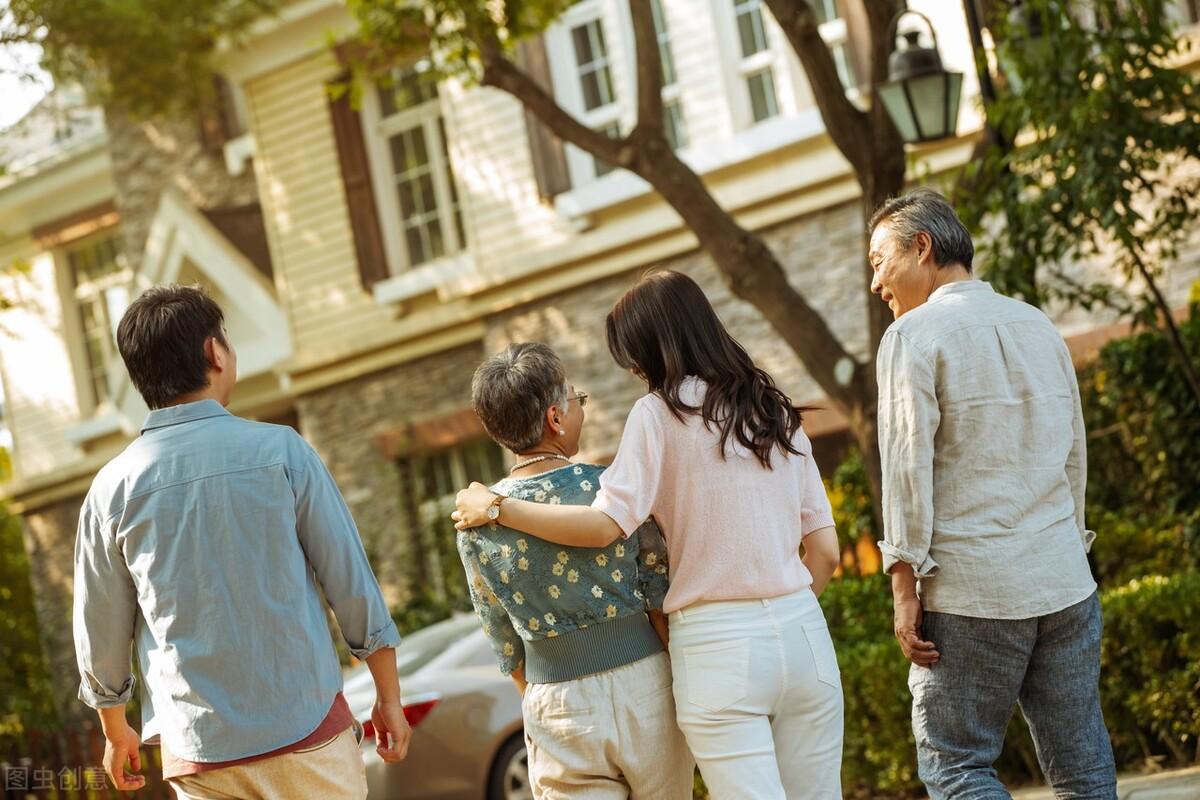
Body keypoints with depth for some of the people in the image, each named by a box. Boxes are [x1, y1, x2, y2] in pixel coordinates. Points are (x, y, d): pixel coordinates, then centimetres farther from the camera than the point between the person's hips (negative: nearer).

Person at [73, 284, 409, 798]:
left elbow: (100, 633, 6)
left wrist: (116, 733, 22)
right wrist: (389, 697, 7)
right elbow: (351, 582, -4)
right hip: (308, 734, -1)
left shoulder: (112, 489, -2)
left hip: (200, 754, 2)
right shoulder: (279, 450, -6)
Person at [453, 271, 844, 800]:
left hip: (718, 644, -5)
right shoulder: (776, 412, 13)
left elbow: (605, 526, -14)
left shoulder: (660, 413, -4)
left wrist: (495, 508, -4)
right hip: (803, 633, 5)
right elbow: (825, 552, 11)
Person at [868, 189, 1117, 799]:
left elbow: (908, 467, -10)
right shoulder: (1040, 326, 14)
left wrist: (904, 587, -8)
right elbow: (1074, 455, 17)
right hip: (1065, 581, 6)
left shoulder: (913, 336, -4)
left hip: (971, 590, -6)